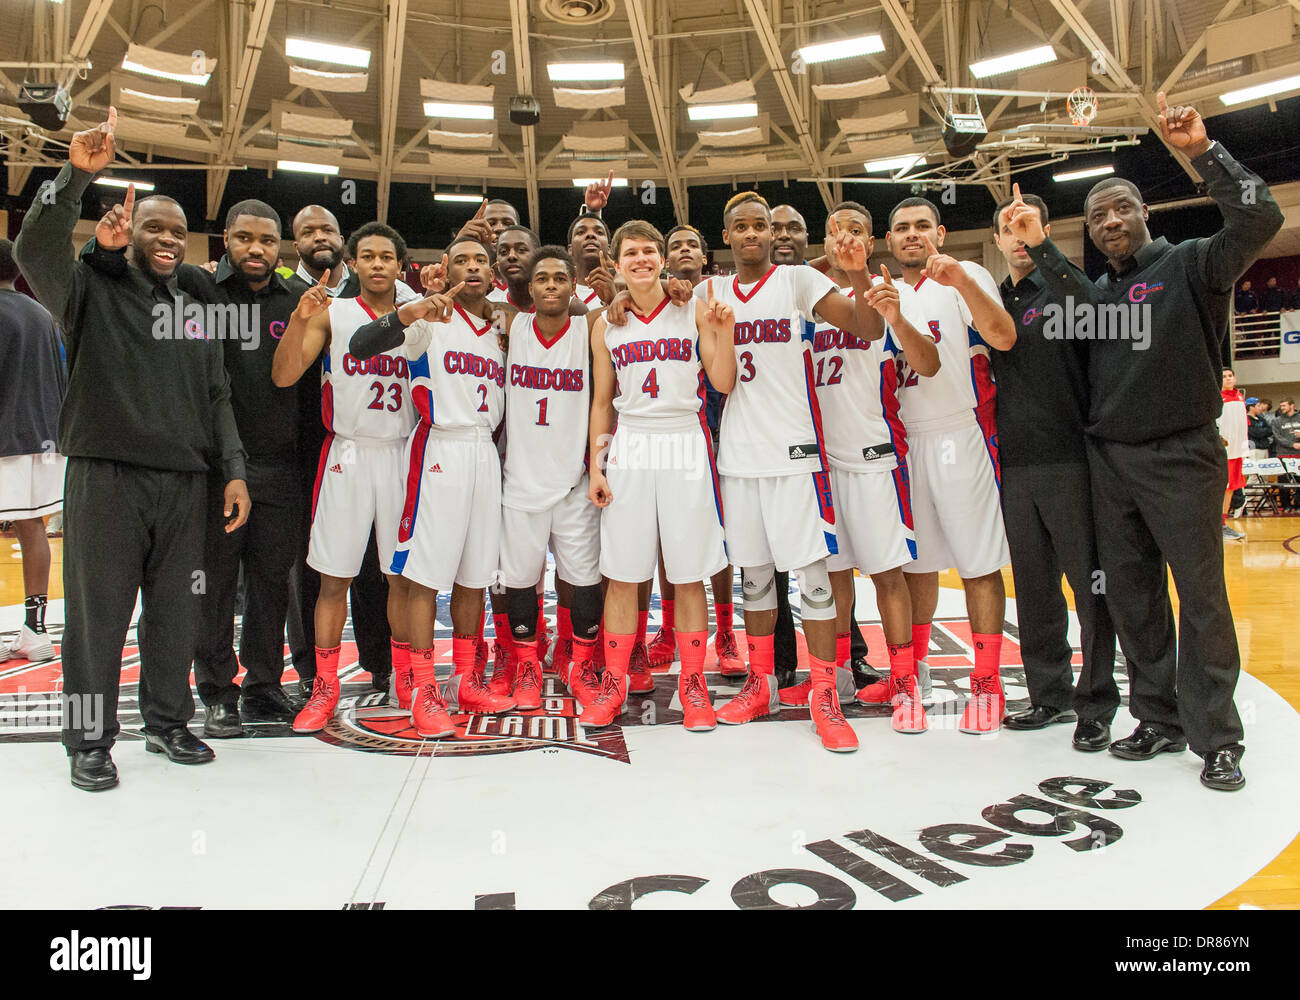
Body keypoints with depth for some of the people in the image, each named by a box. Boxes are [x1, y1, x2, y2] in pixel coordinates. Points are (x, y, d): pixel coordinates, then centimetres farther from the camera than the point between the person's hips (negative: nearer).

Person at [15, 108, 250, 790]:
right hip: (106, 477, -4)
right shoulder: (92, 292, 4)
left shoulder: (193, 310, 17)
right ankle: (90, 741, 14)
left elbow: (216, 397, 15)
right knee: (98, 614, 2)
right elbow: (34, 251, -17)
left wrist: (234, 471, 7)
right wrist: (78, 175, -25)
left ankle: (167, 722, 25)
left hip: (185, 482, 4)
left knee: (175, 612, 10)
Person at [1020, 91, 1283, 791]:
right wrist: (1036, 247, 9)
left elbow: (1260, 219, -15)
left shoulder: (1190, 264, -2)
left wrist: (1202, 151, -19)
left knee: (1200, 595, -2)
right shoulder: (1095, 290, 16)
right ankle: (1161, 720, 20)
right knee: (1131, 596, 8)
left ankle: (1215, 738, 8)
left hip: (1180, 457, -5)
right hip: (1108, 461, 6)